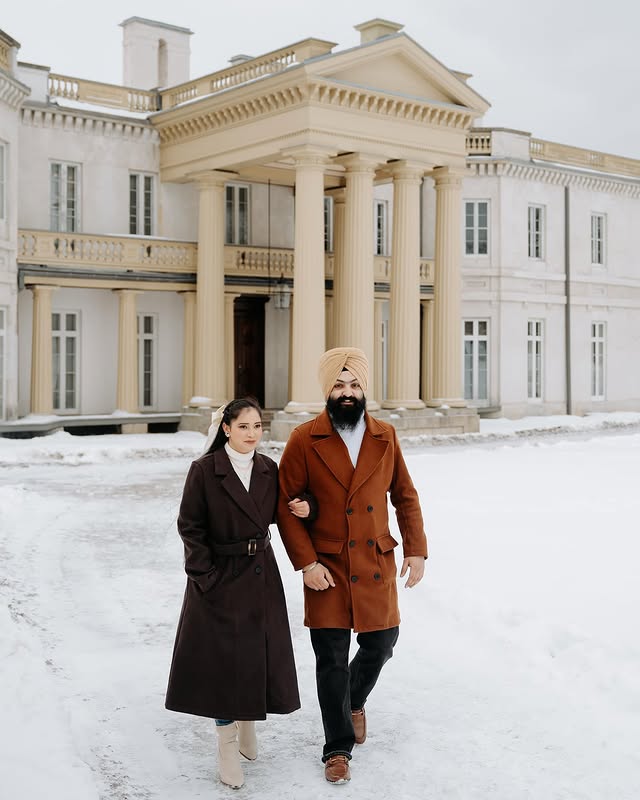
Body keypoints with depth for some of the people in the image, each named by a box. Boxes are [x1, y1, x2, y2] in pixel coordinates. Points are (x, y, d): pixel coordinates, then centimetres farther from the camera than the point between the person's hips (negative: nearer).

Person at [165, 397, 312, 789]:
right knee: (223, 659, 2)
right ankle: (228, 744, 17)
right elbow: (190, 527, -9)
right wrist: (206, 576, -14)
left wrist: (301, 508, -5)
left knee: (260, 655, 11)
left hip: (261, 576, 5)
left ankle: (247, 722, 36)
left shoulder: (269, 469, 2)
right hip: (220, 579, -4)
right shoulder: (204, 470, -12)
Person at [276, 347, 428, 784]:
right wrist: (306, 562, -13)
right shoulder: (304, 440, -8)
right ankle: (338, 748, 21)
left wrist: (416, 549, 1)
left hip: (376, 566, 3)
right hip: (327, 568, -3)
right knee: (332, 660, 3)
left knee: (381, 644, 12)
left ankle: (355, 701, 44)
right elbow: (286, 505, -7)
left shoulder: (385, 437, 3)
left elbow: (405, 496, 10)